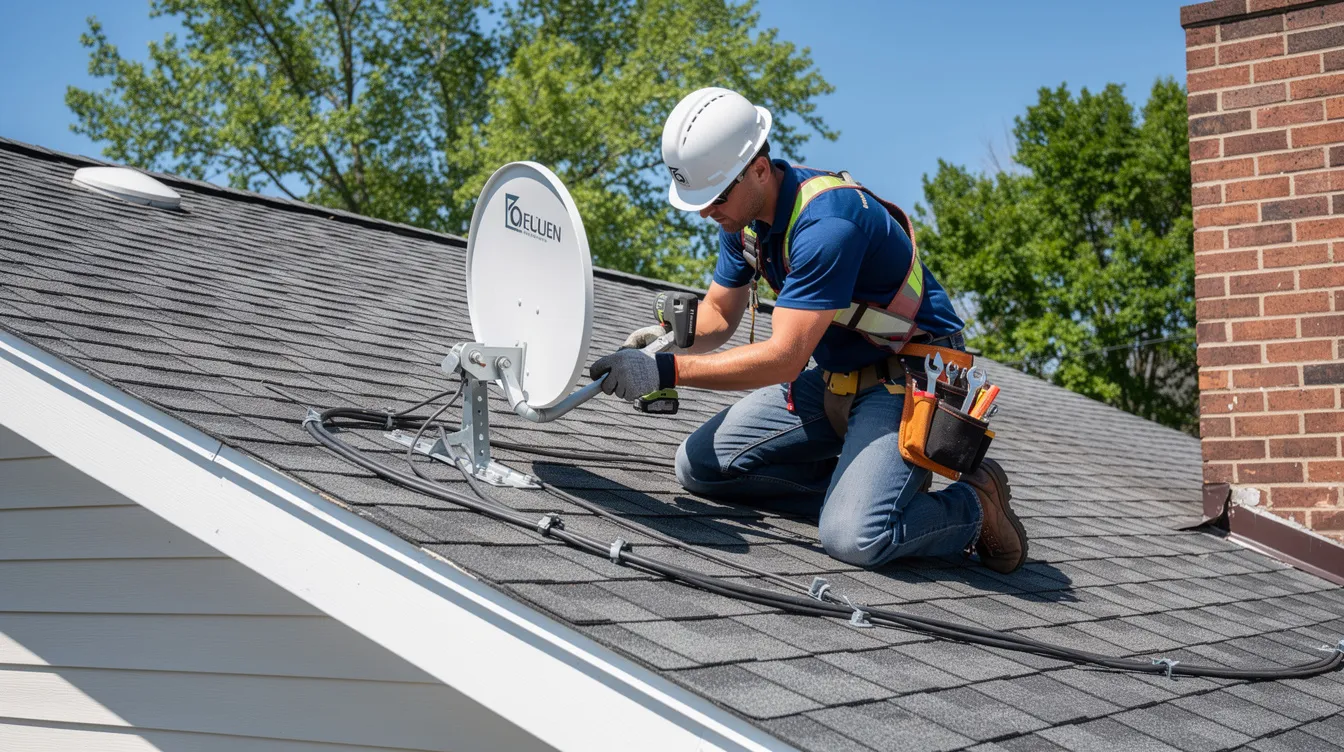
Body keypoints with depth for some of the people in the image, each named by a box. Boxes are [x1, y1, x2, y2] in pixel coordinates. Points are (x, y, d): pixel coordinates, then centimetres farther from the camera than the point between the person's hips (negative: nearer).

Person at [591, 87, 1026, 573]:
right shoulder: (744, 211, -1)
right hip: (834, 377, 9)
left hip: (910, 376, -9)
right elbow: (720, 312, 11)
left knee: (853, 537, -28)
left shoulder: (827, 222, -29)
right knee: (698, 465, 0)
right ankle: (861, 484, 6)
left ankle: (974, 504, 1)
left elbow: (784, 357, -31)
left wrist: (667, 371, -33)